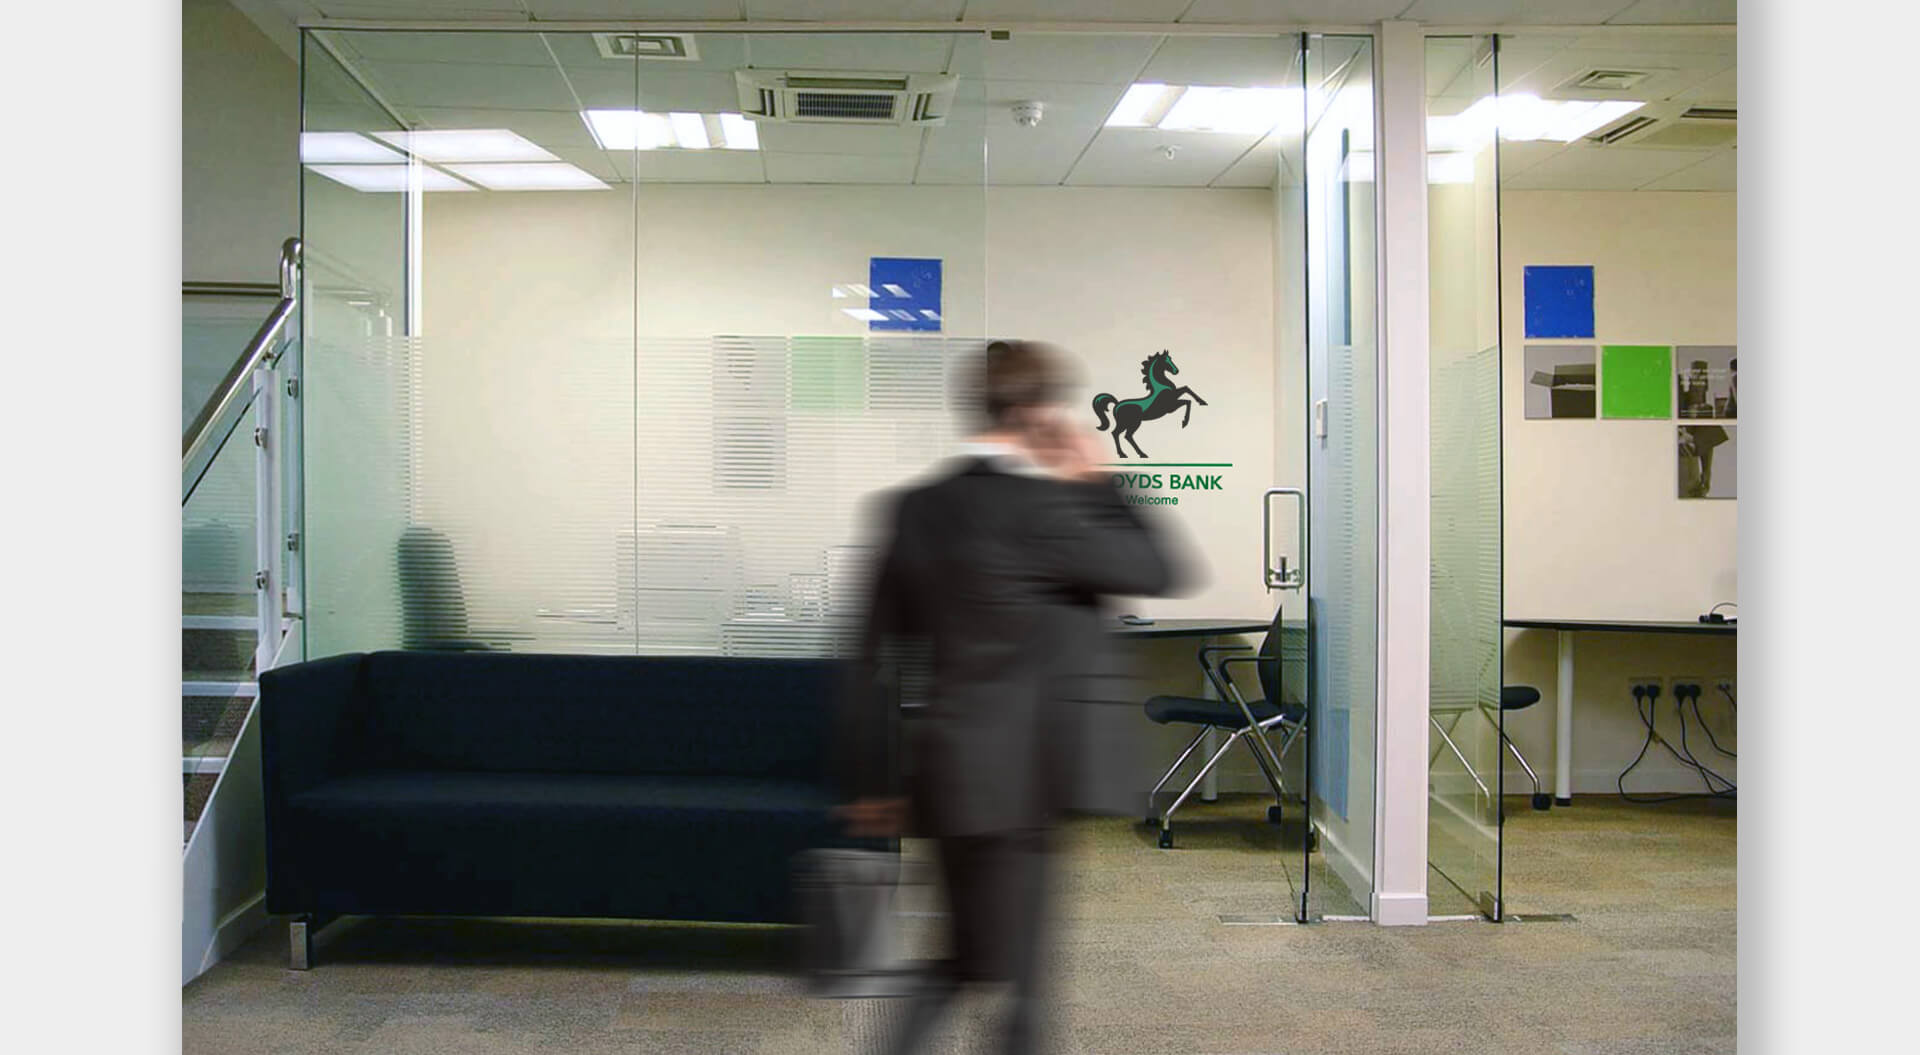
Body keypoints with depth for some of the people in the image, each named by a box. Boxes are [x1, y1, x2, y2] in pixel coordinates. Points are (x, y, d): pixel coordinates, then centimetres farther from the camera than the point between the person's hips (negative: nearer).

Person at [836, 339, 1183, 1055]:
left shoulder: (919, 507, 6)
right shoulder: (1038, 506, -16)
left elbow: (875, 653, 8)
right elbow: (1156, 570, -6)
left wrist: (871, 782, 14)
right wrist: (1096, 480, 4)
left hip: (946, 774, 8)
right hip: (1025, 782, -7)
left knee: (962, 962, 20)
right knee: (1012, 980, 3)